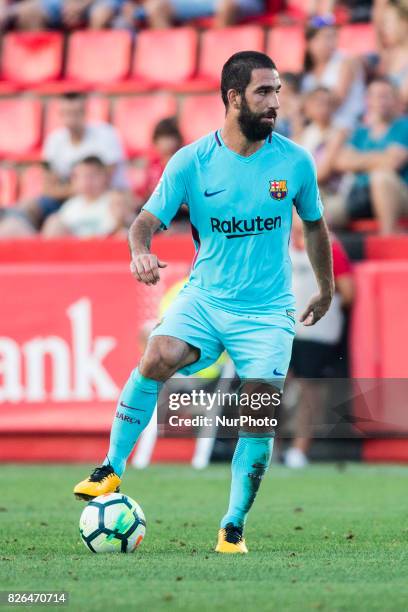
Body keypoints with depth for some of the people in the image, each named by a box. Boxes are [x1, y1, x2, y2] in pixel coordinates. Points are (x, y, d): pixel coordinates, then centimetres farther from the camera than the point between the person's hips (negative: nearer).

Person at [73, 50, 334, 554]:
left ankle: (234, 527, 8)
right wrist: (140, 252, -30)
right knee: (159, 357, -28)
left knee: (260, 415, -9)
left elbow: (313, 224, 15)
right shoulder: (191, 161, -6)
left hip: (267, 310, 1)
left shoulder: (294, 162, -2)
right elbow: (148, 220, -7)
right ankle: (112, 470, -17)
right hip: (204, 296, -1)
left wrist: (326, 289, 24)